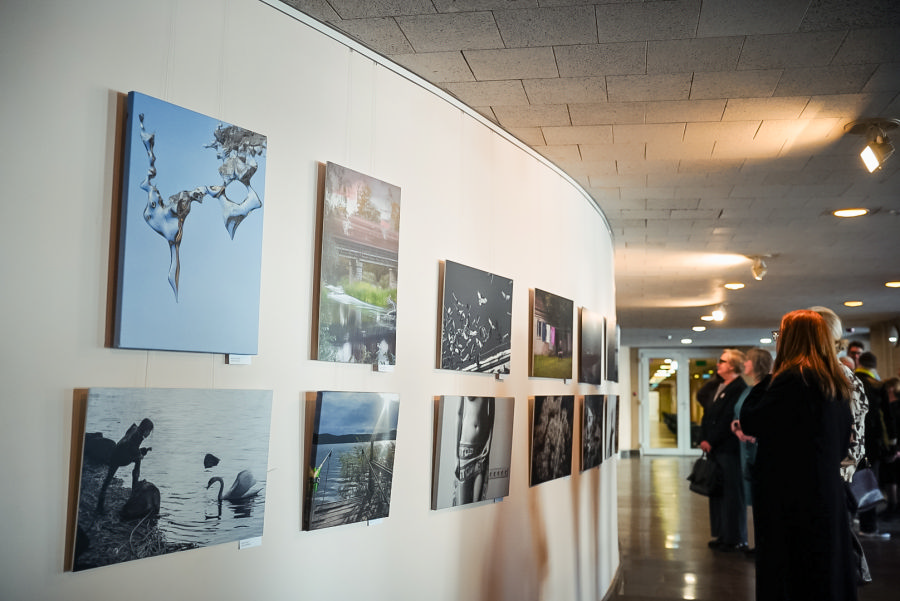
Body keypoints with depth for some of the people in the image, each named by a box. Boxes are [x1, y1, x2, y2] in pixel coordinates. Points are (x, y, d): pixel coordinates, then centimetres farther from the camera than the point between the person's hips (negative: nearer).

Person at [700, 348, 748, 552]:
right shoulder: (719, 387, 17)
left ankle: (735, 539, 6)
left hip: (729, 449, -9)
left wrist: (711, 441, -13)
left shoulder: (738, 388, -12)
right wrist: (704, 439, 4)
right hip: (714, 448, 9)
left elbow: (728, 420, -17)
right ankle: (720, 535, 21)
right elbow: (707, 415, 16)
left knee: (732, 493, -2)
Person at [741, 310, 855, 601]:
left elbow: (749, 422, -13)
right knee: (827, 575, 15)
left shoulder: (793, 378, -18)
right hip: (829, 495, 8)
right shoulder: (836, 383, 10)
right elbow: (843, 444, 18)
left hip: (791, 500, -8)